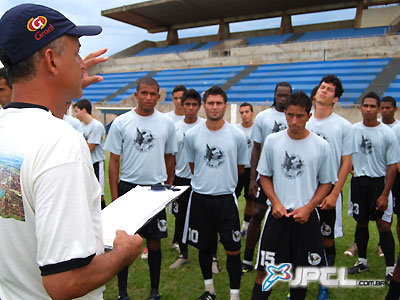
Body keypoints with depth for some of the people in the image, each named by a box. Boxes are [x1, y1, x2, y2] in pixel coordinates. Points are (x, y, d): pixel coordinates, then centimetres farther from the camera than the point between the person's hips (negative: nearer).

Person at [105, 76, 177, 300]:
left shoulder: (167, 124, 3)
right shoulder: (121, 122, -2)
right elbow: (114, 161, 0)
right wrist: (114, 195, -4)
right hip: (128, 187, -1)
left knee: (155, 242, 9)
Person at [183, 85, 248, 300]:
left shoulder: (237, 136, -4)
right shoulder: (192, 135, -1)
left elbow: (240, 168, 10)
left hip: (226, 198, -1)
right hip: (200, 197, 2)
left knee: (233, 250, 1)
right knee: (204, 246, 14)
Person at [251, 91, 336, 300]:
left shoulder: (321, 146, -3)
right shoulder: (272, 141, -1)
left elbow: (326, 182, 5)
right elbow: (264, 175, 7)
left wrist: (308, 208, -8)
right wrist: (275, 202, -7)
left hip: (306, 217, 0)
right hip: (277, 214, 0)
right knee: (265, 270, 1)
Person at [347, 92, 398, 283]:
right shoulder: (352, 130, 2)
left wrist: (385, 194, -9)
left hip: (379, 182, -3)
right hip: (358, 181, 3)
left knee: (384, 225, -5)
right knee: (361, 223, 12)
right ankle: (362, 262, 28)